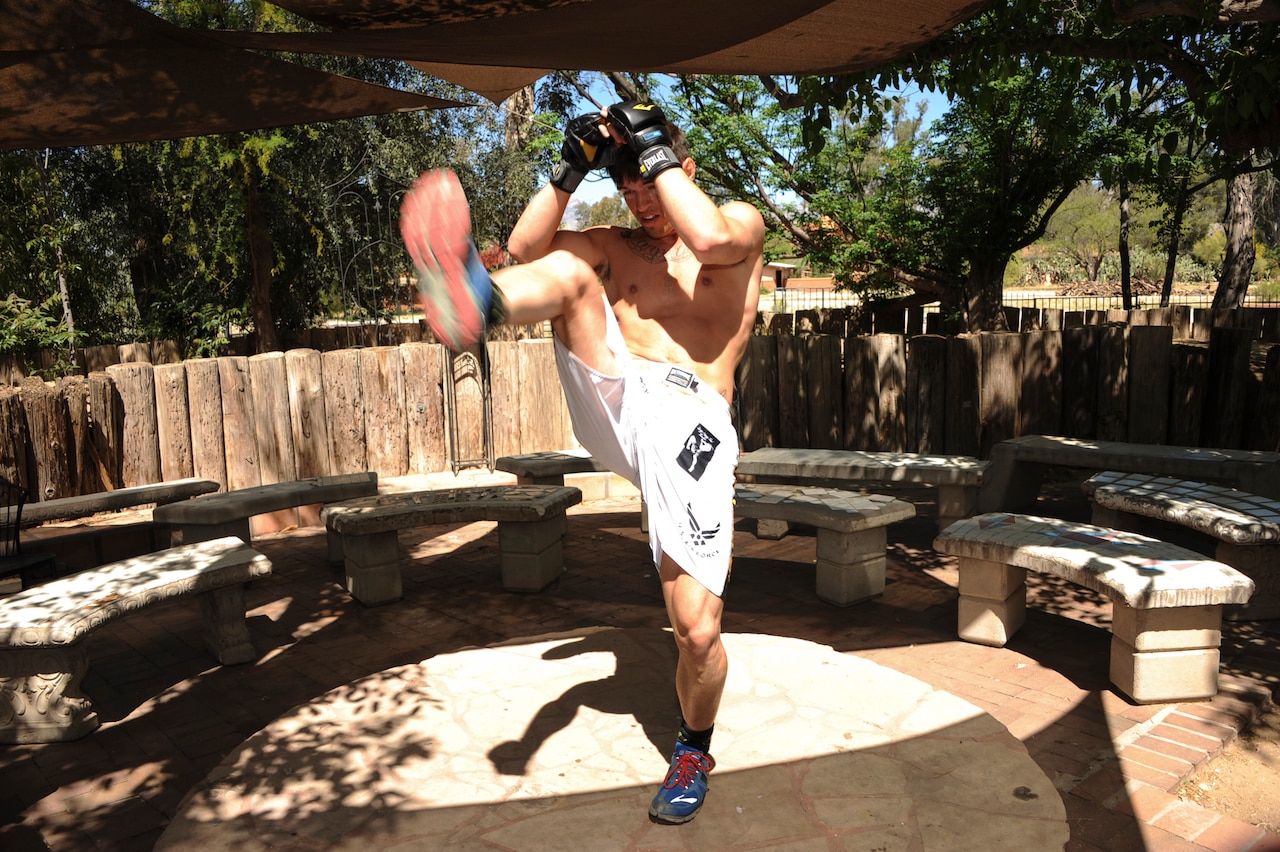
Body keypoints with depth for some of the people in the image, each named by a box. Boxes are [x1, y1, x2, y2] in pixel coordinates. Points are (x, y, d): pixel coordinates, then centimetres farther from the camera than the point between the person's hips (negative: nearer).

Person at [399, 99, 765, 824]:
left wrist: (654, 147, -4)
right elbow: (527, 247, 10)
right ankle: (474, 301, -52)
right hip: (613, 404, 4)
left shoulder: (741, 222, 13)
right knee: (570, 272, -17)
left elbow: (709, 238, -13)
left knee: (697, 629, -7)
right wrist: (572, 168, 3)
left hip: (691, 424, -3)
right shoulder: (618, 247, 25)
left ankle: (693, 751, 24)